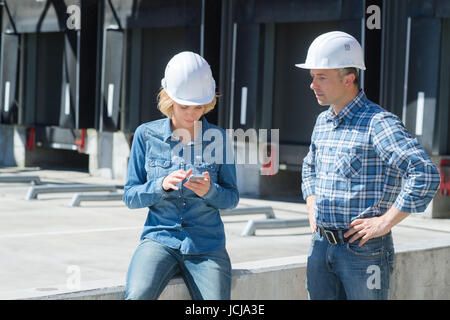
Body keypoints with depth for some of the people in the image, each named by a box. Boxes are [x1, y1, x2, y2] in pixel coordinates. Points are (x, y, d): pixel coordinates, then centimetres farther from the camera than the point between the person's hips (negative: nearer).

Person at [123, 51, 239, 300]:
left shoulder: (217, 138, 3)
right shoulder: (147, 135, 2)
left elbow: (232, 198, 7)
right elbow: (130, 196, 4)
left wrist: (209, 191, -15)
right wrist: (162, 185, -15)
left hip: (206, 244, 1)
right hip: (159, 239, -1)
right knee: (138, 296, -28)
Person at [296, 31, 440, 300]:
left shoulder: (379, 123, -14)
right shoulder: (323, 121, 11)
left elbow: (426, 175, -25)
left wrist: (385, 222, -21)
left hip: (363, 249, -7)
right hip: (321, 245, 7)